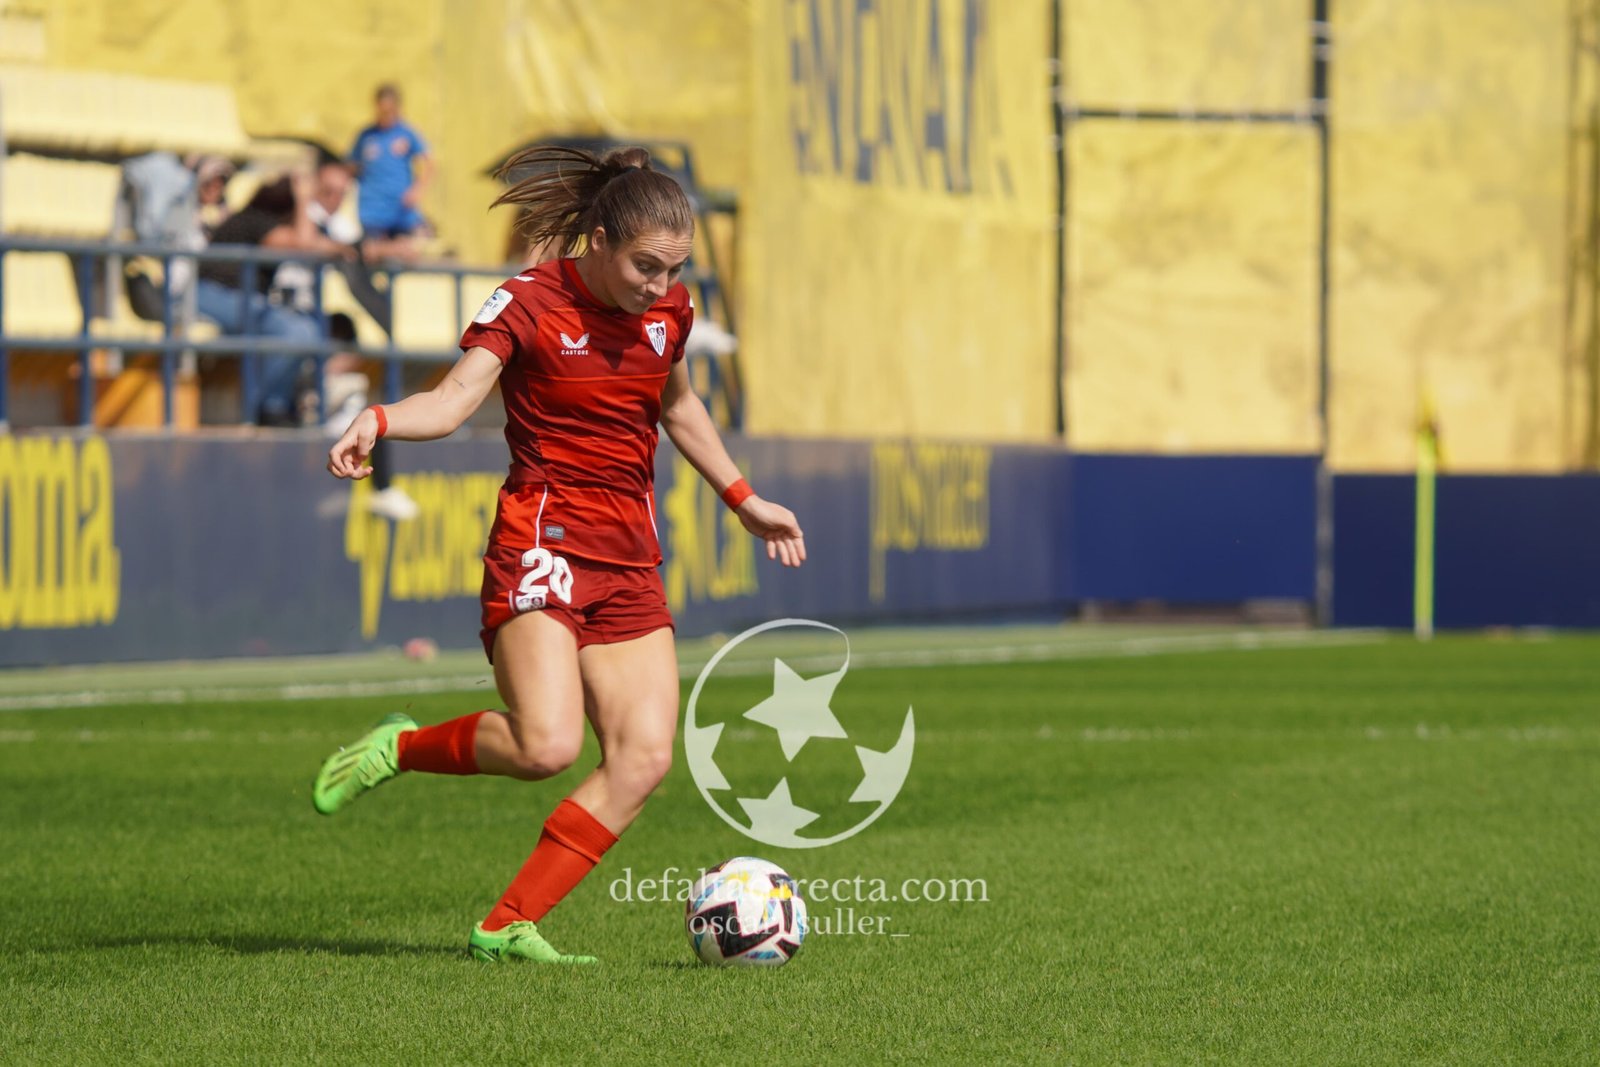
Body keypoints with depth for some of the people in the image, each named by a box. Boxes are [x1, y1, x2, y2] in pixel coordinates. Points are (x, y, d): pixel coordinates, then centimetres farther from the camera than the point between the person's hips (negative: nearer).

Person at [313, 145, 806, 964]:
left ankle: (508, 927, -2)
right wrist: (379, 420, -41)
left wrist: (743, 501, 34)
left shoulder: (669, 310, 10)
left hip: (630, 559, 7)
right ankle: (398, 748, 6)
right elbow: (456, 397, -21)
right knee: (546, 746, -23)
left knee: (644, 758, -8)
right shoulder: (531, 303, -8)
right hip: (542, 540, -6)